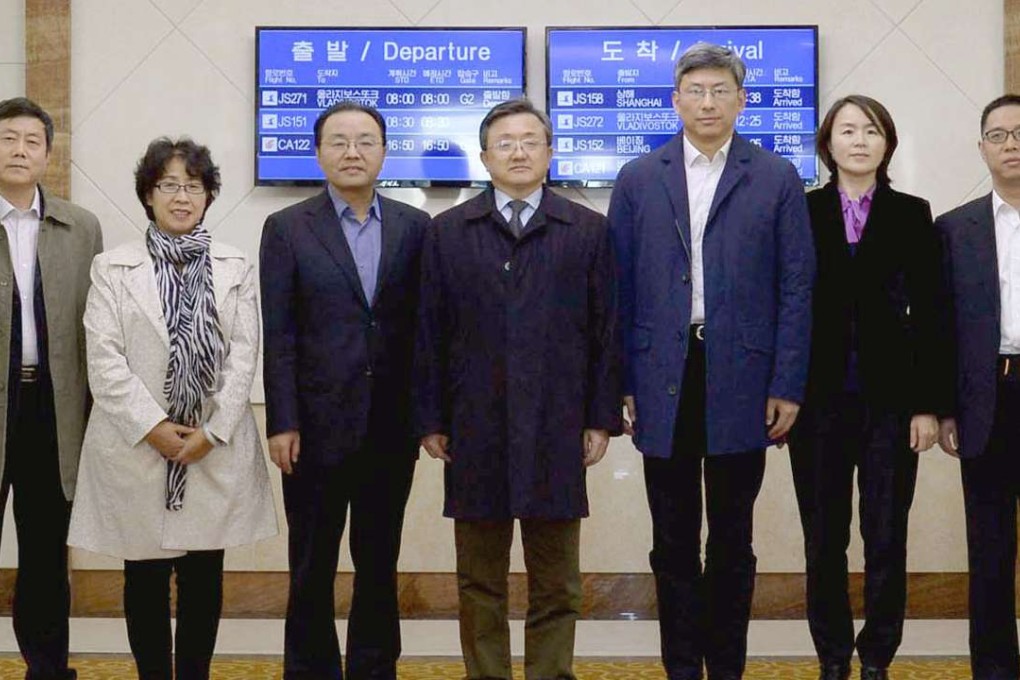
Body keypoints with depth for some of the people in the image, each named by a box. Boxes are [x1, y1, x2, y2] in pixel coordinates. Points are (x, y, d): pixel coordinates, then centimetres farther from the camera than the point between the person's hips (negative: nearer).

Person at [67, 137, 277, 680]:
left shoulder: (235, 268, 7)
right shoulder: (112, 268, 2)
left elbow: (244, 356, 0)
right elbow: (103, 359, -5)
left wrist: (211, 431, -10)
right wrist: (153, 427, -13)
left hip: (215, 448, 1)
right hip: (135, 447, -1)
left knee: (204, 577, 7)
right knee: (145, 578, 6)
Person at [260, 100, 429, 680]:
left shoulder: (415, 227, 6)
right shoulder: (288, 228, 1)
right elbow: (277, 336, -3)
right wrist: (282, 424, -9)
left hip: (391, 428, 2)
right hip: (318, 425, -2)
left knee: (380, 563, 12)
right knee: (312, 567, 7)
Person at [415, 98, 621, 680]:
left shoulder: (588, 231, 5)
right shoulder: (448, 232, 6)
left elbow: (606, 331, 4)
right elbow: (431, 333, 5)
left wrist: (602, 419, 0)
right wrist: (432, 420, 1)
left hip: (556, 431, 0)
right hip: (475, 433, 1)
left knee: (557, 583, 7)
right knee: (480, 581, 9)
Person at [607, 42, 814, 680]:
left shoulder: (777, 179, 2)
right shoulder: (638, 179, 6)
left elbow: (796, 287, 0)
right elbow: (620, 287, 5)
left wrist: (787, 386, -5)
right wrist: (618, 383, 0)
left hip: (741, 380, -1)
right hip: (664, 380, 1)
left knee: (732, 540, 10)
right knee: (673, 542, 9)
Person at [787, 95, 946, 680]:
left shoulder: (912, 215, 4)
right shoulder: (801, 213, 3)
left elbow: (928, 314, 2)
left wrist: (930, 404, -3)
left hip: (891, 400, 0)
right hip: (820, 399, 0)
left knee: (887, 541, 4)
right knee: (824, 539, 7)